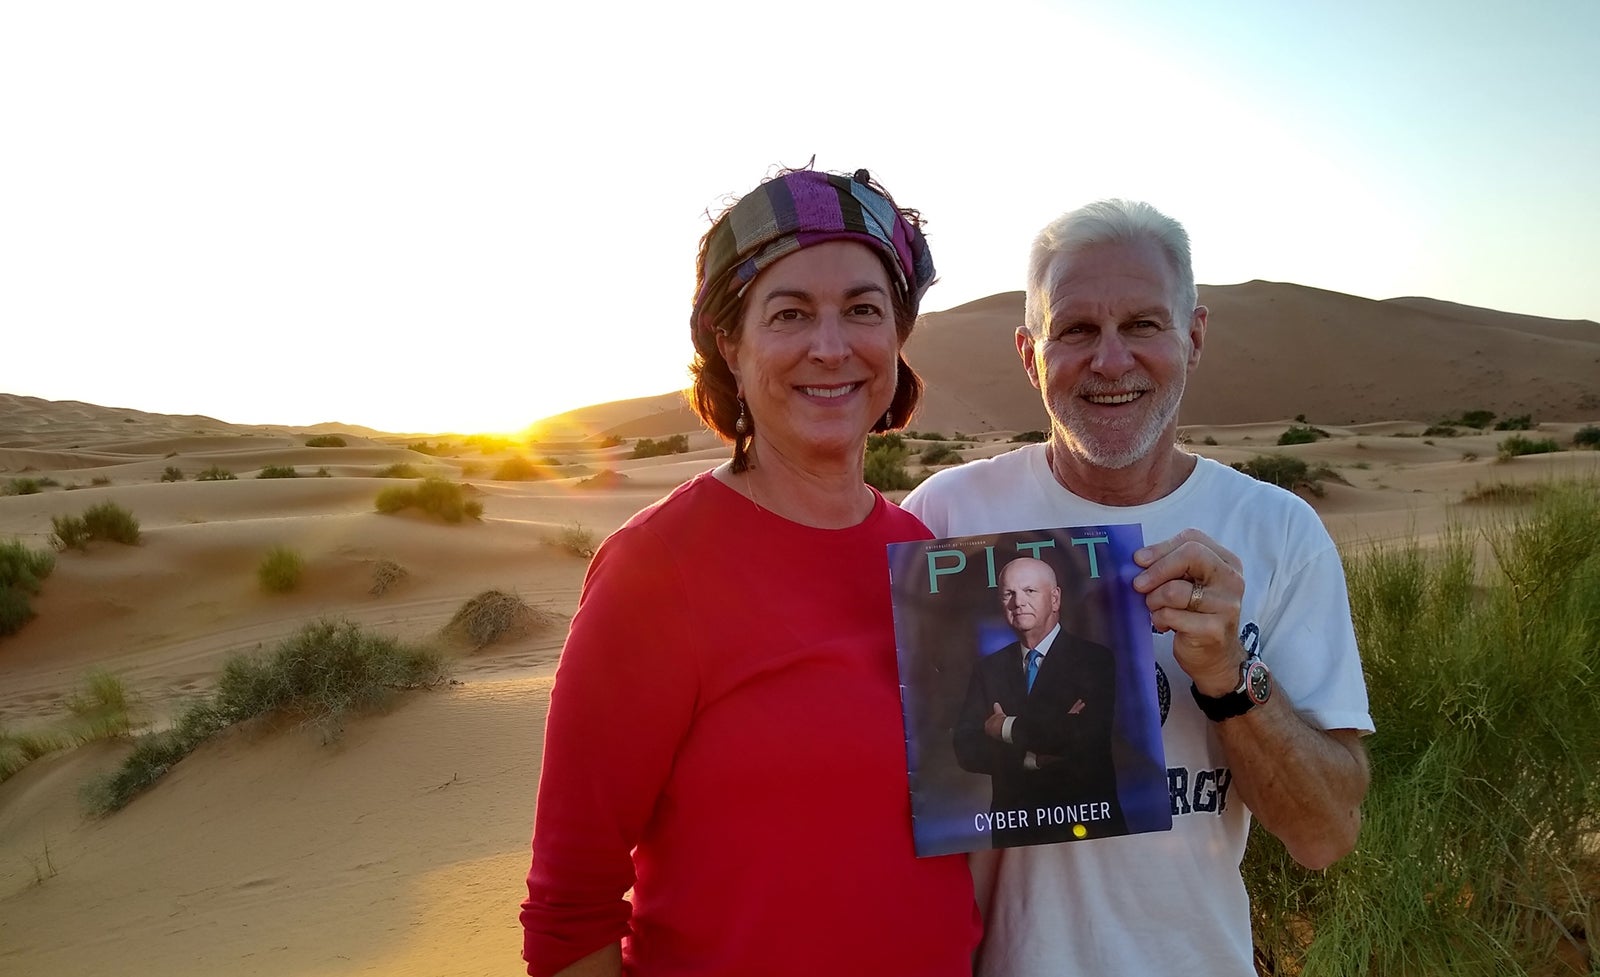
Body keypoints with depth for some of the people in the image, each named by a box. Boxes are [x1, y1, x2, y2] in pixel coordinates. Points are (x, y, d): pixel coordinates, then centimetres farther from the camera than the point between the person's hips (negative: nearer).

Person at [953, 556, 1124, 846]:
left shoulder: (1094, 659, -8)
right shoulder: (988, 668, 3)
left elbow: (1086, 736, -22)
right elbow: (967, 749, -5)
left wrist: (1008, 728, -12)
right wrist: (1030, 759, -19)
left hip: (1086, 825, -3)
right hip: (1013, 826, 3)